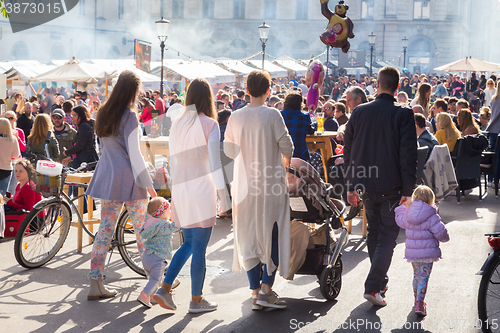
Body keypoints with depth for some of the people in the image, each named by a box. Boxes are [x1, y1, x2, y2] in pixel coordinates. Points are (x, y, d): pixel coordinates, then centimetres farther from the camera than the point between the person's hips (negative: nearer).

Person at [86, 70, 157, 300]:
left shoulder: (104, 113, 8)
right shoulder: (130, 116, -14)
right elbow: (134, 153, -17)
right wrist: (148, 184, -13)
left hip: (107, 178, 7)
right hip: (129, 178, -7)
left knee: (105, 229, 8)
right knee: (142, 229, 6)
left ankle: (95, 284, 7)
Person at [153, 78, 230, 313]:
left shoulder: (176, 124, 6)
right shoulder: (210, 125, -9)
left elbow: (173, 161, 11)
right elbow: (214, 163, -12)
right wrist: (224, 196, -8)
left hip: (180, 189, 6)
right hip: (202, 190, -6)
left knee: (188, 244, 19)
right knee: (199, 248, 4)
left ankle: (164, 289, 12)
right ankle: (196, 300, 12)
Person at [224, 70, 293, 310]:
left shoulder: (235, 117, -1)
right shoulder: (272, 115, -11)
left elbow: (228, 149, 9)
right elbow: (286, 144, -9)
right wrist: (286, 160, 14)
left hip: (245, 184, 3)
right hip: (271, 184, -3)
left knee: (249, 237, 11)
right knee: (273, 236, 8)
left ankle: (255, 292, 13)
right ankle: (266, 289, 2)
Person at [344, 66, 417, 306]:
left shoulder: (359, 112, 2)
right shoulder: (403, 114, -10)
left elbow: (348, 150, 7)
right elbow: (409, 155, -13)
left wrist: (350, 186, 14)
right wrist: (408, 191, -8)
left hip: (366, 184, 4)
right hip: (391, 186, -4)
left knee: (374, 232, 20)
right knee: (388, 234, 3)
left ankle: (380, 280, 32)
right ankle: (373, 286, -7)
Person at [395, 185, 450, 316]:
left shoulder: (407, 215, 1)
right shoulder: (431, 217, -15)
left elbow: (400, 220, 22)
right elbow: (441, 233, -14)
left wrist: (401, 207, 38)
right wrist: (444, 238, 9)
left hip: (412, 252, 5)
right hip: (427, 253, -5)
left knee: (417, 276, 22)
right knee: (423, 277, -2)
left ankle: (417, 299, 34)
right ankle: (419, 302, -12)